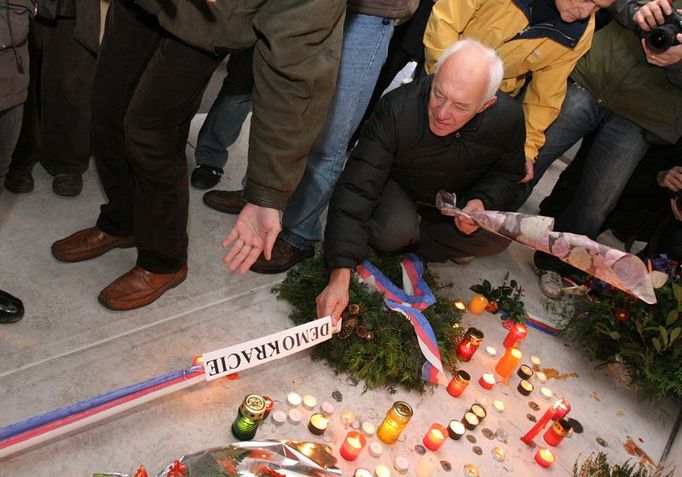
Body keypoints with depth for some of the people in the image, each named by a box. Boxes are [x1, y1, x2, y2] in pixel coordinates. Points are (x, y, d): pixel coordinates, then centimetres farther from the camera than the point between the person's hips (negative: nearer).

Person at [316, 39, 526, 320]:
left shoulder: (508, 116, -25)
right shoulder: (396, 110, -37)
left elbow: (508, 175, -4)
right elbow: (356, 191, -41)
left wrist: (483, 202, -29)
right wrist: (340, 278, -50)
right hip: (397, 191, -3)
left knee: (498, 239, -20)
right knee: (396, 228, -35)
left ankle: (406, 243, -5)